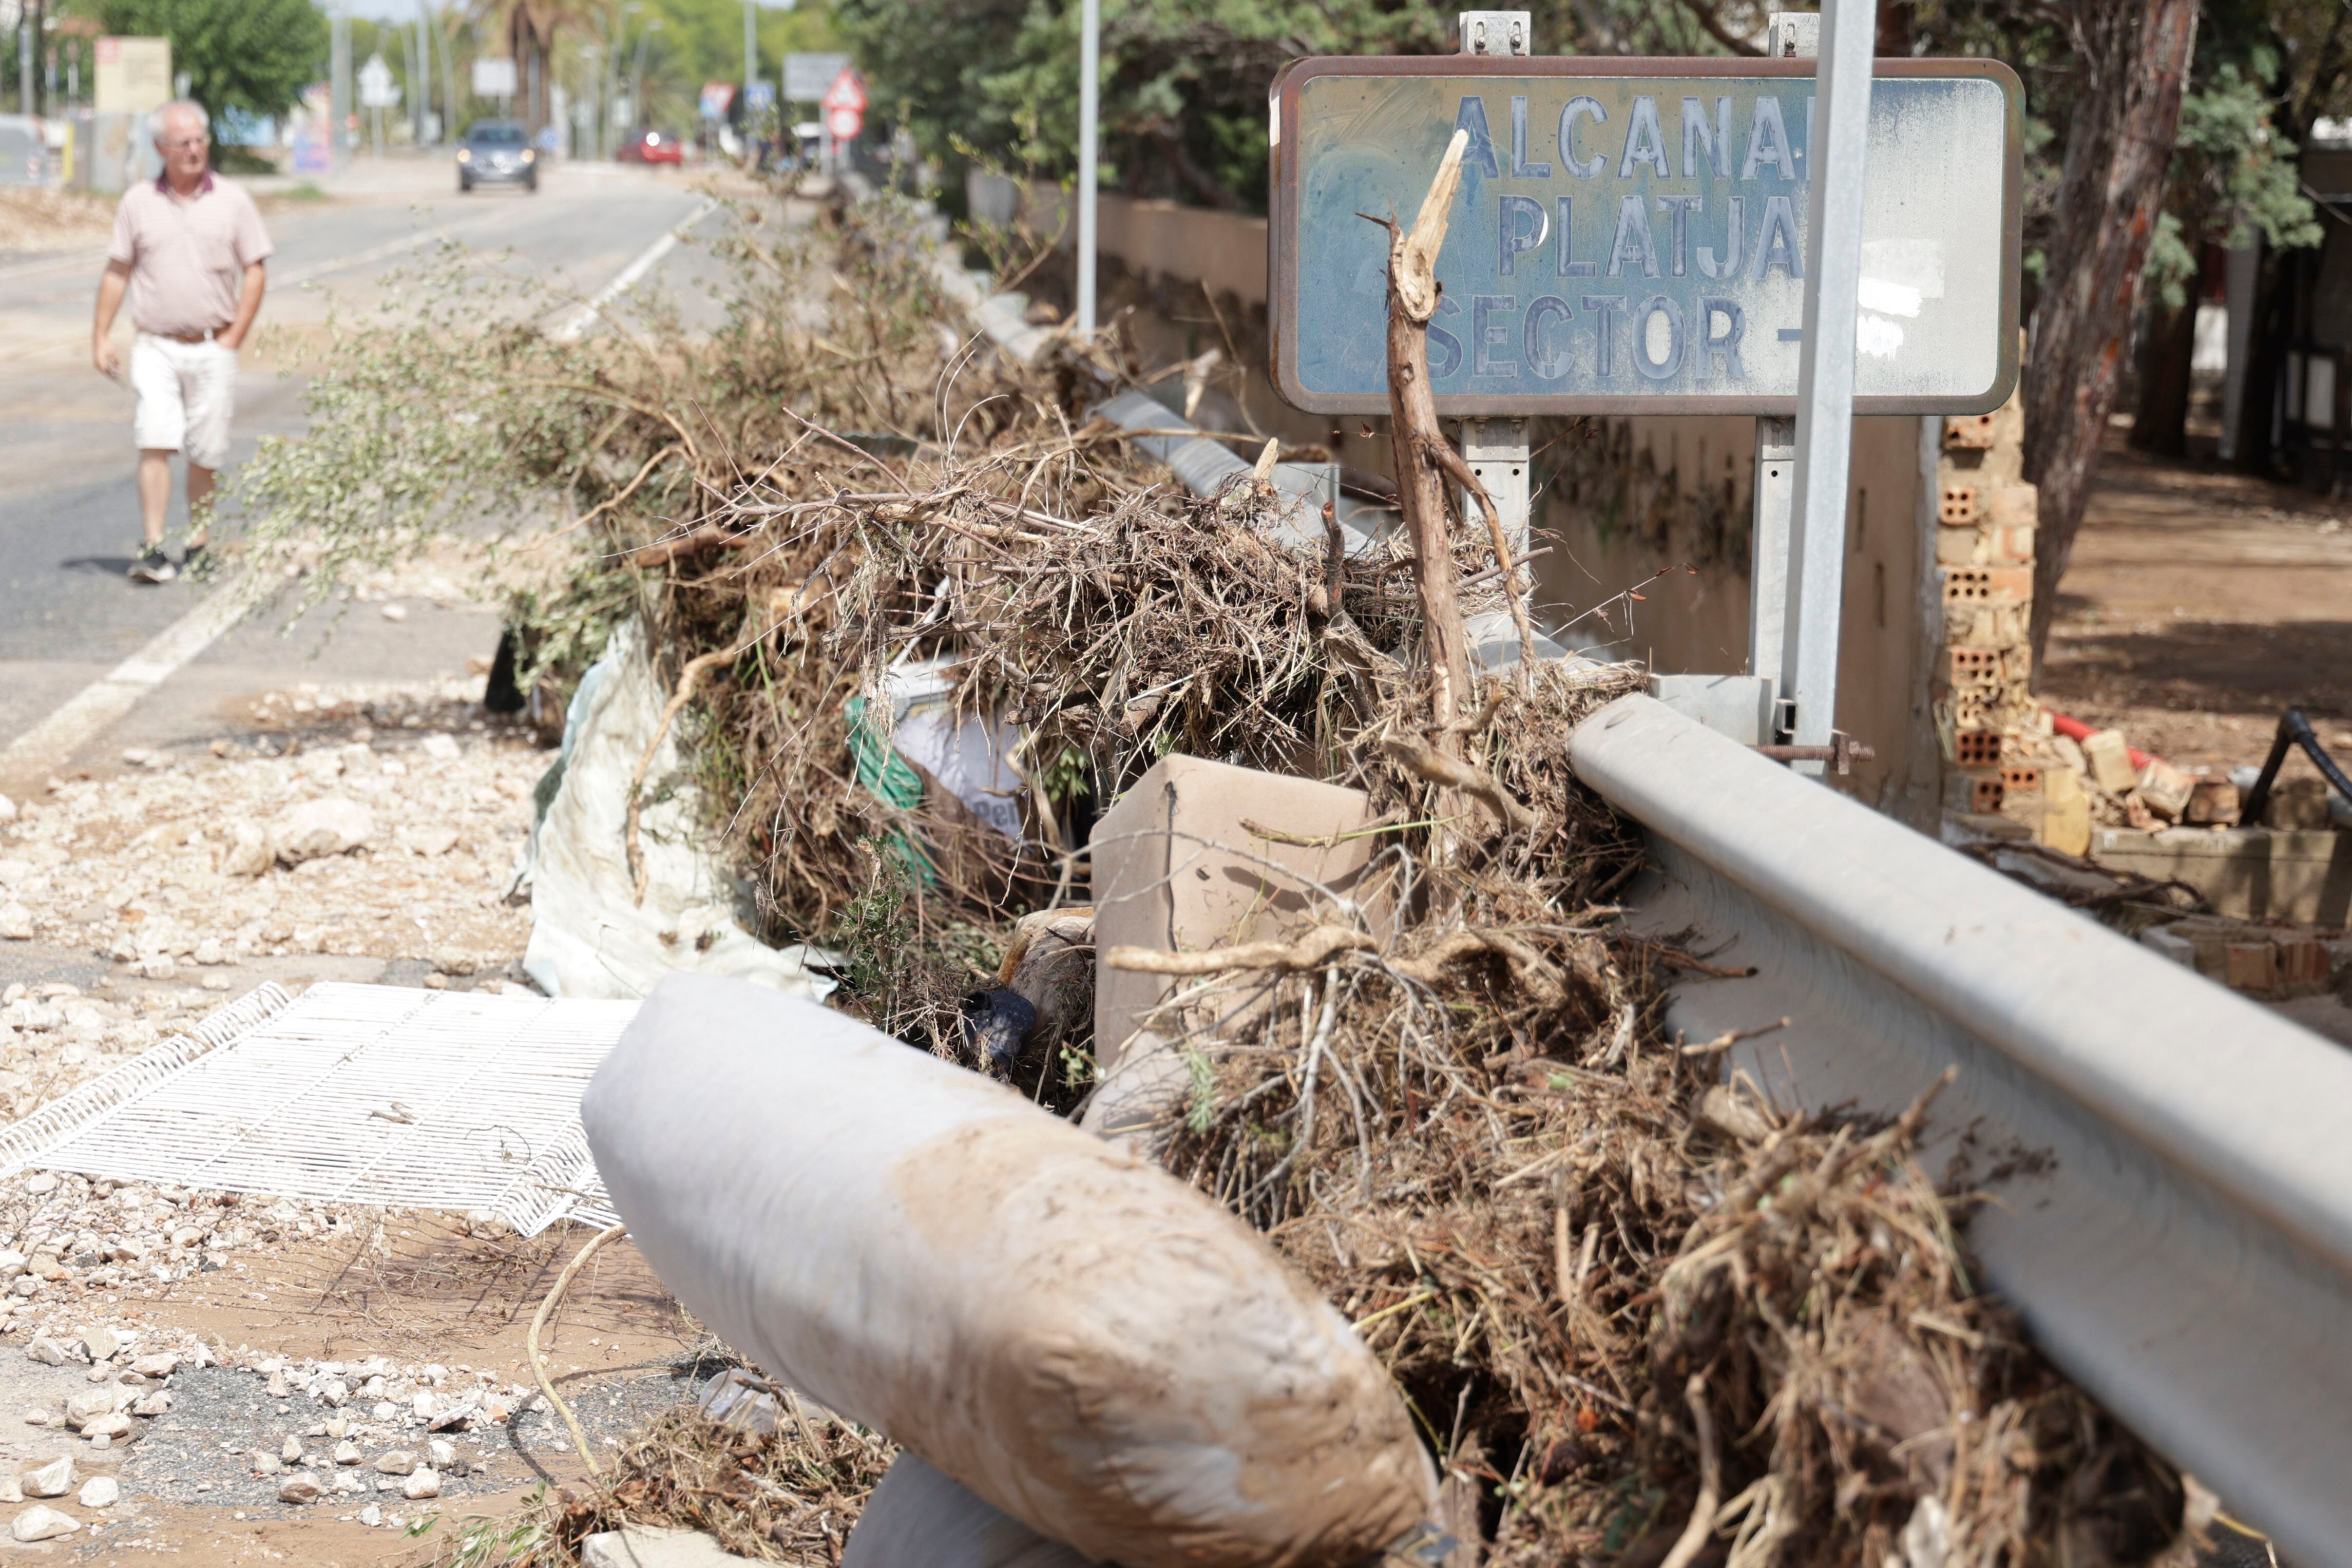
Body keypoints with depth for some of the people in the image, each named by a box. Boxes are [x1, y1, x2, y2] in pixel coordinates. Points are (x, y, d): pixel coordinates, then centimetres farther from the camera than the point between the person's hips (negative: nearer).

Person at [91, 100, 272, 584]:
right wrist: (101, 335, 4)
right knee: (155, 444, -11)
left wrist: (233, 339, -3)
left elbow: (254, 272, 5)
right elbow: (116, 272, 10)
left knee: (204, 453, 4)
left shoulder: (233, 202, 4)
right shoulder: (138, 202, 5)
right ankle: (153, 549, -13)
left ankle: (199, 543, 19)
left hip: (212, 349, 0)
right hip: (156, 345, 0)